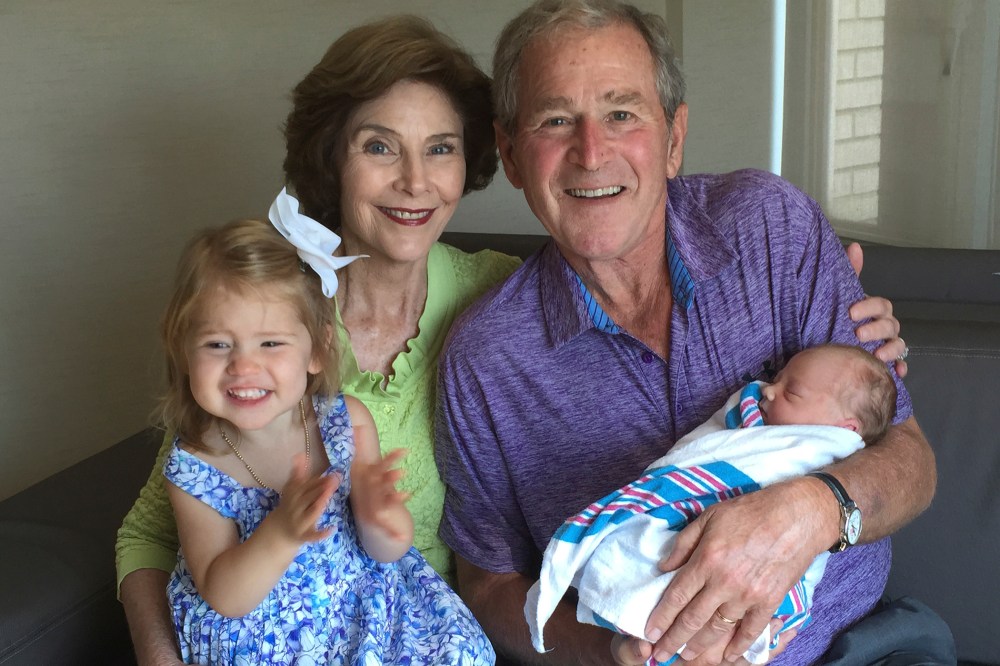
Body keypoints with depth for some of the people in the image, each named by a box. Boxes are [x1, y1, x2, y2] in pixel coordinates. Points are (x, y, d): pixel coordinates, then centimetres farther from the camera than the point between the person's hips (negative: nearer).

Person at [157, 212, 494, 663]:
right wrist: (281, 533, -34)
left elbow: (389, 552, -7)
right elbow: (223, 598, -16)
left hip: (366, 613, 1)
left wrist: (378, 518, -29)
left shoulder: (347, 421, -10)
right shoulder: (192, 468, -13)